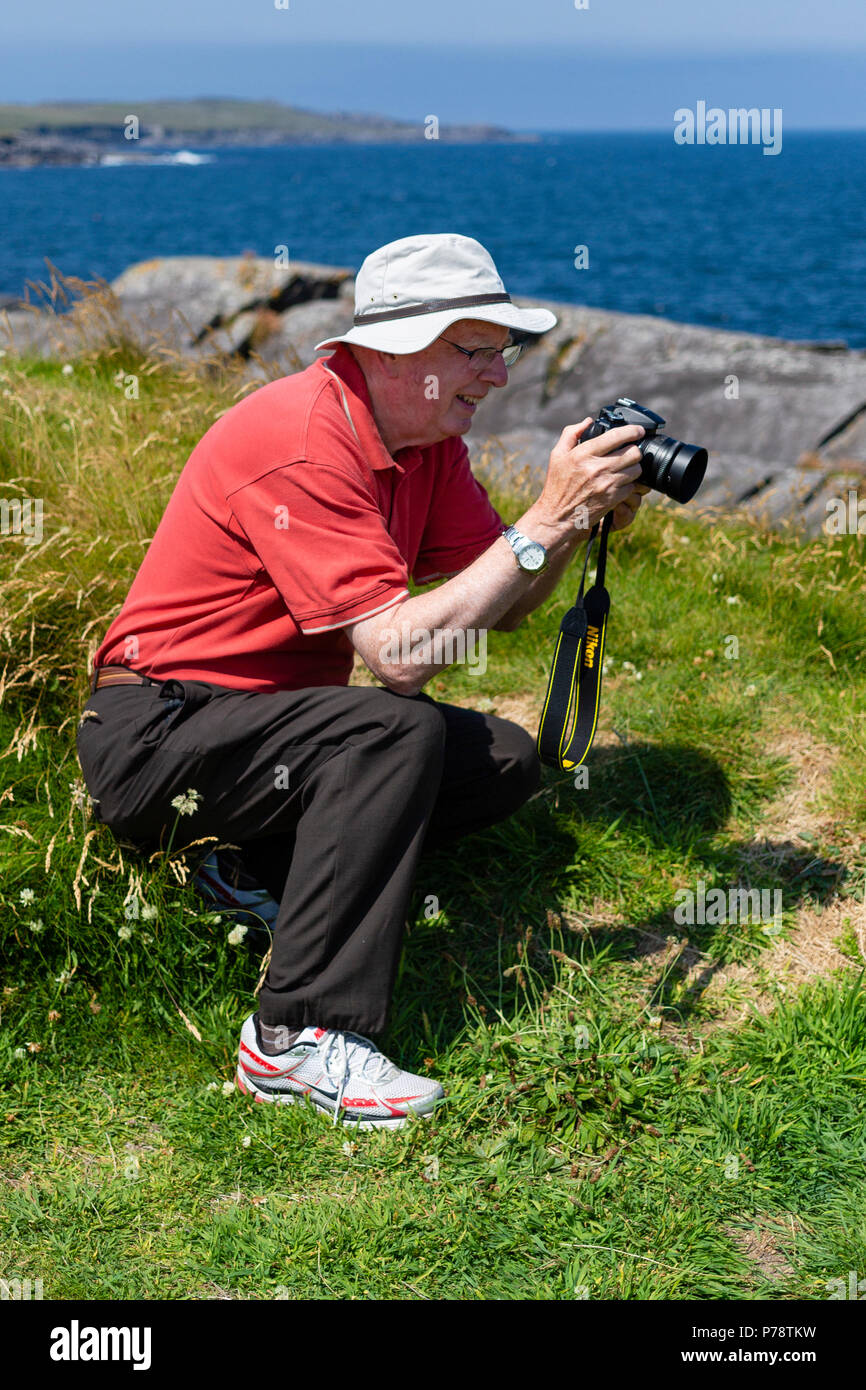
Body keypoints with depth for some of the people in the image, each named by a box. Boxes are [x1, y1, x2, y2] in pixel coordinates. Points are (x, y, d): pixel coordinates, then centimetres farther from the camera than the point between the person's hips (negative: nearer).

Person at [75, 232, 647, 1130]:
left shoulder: (425, 434, 3)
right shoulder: (300, 443, -24)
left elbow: (499, 609, 5)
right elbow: (400, 653, -31)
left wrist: (581, 516, -12)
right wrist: (546, 520, -28)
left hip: (267, 717, 9)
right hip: (154, 735, -8)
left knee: (503, 762, -4)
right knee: (398, 731, -31)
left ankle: (268, 870, -2)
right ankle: (303, 1038, -29)